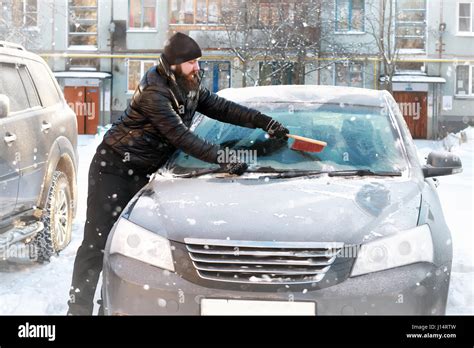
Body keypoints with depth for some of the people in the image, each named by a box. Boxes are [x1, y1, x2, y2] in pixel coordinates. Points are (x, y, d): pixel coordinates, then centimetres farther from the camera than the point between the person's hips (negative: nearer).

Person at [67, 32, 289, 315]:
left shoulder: (189, 87, 4)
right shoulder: (154, 93, -24)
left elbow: (221, 107, 7)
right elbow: (181, 136, -29)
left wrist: (264, 121, -2)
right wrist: (220, 157, -35)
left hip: (139, 173, 8)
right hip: (112, 170, -8)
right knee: (98, 242, -7)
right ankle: (79, 308, -2)